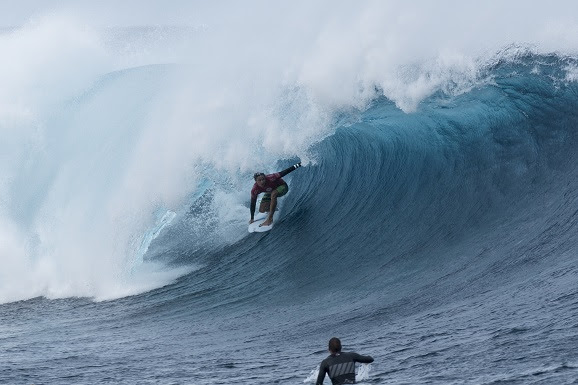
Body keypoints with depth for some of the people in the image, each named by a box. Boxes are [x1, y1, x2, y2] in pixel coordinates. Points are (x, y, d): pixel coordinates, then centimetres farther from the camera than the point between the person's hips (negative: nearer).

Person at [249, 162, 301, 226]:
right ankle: (273, 209, 34)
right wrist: (252, 219, -11)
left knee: (273, 194, -37)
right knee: (262, 210, -3)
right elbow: (253, 204, -17)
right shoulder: (254, 190, -28)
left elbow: (284, 172, -30)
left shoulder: (270, 178, -38)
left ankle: (270, 219, -33)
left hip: (282, 187, -4)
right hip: (270, 191, 4)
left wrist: (296, 166, -32)